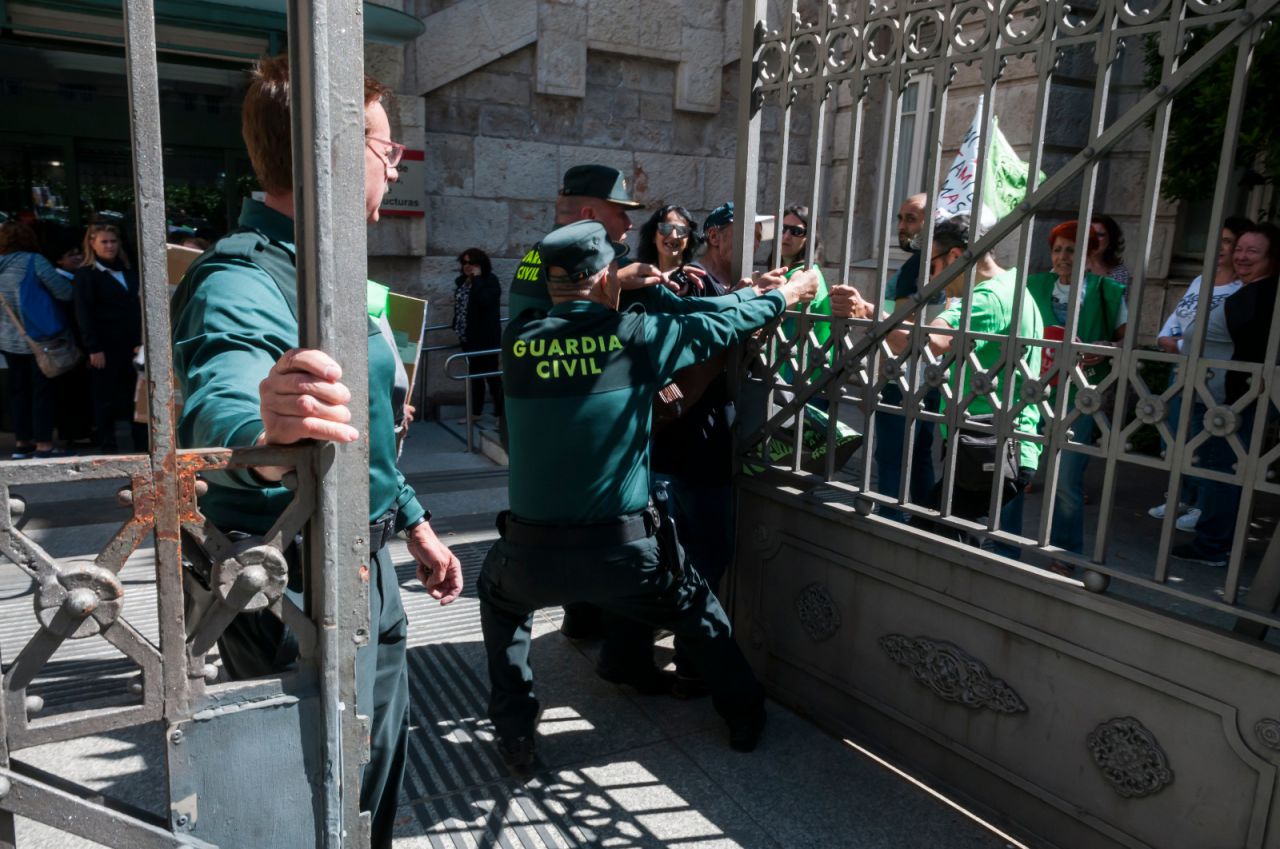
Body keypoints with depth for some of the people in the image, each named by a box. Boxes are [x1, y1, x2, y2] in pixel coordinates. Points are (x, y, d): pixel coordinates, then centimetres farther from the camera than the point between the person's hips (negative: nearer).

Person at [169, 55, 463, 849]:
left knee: (380, 779, 24)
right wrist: (267, 435, -65)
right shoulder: (242, 281, -22)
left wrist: (415, 524, 19)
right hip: (296, 593, -9)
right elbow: (218, 413, -44)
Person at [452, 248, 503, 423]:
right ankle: (475, 412, 23)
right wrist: (457, 328, 13)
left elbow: (484, 300, -30)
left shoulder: (490, 280, -12)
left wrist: (477, 278, -21)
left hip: (486, 336, -8)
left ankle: (500, 413, 4)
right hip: (468, 336, 8)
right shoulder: (462, 281, 9)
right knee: (474, 373, 15)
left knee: (491, 373, -3)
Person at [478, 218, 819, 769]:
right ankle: (745, 716, 44)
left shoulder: (518, 340, 0)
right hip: (623, 550, -1)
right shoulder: (634, 335, -7)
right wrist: (782, 297, 28)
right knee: (697, 611, 28)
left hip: (532, 551, 2)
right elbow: (716, 327, 8)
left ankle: (515, 734, 32)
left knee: (500, 598, 36)